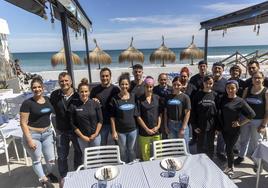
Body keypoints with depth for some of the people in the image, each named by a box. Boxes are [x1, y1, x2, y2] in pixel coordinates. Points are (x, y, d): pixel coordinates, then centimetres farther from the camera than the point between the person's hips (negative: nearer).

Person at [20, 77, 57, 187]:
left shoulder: (48, 100, 1)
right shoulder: (27, 103, -14)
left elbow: (55, 112, 19)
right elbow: (23, 123, -13)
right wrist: (29, 140, -15)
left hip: (47, 133, 4)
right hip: (33, 135, -4)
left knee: (51, 159, 11)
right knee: (37, 159, 12)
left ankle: (49, 174, 42)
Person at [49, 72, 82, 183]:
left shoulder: (78, 95, -12)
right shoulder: (54, 95, -5)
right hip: (61, 131, 2)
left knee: (79, 153, 18)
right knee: (62, 155, 16)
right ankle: (63, 176, 39)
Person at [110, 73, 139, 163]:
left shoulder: (133, 97, 0)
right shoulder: (115, 99, -9)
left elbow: (136, 113, 8)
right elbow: (112, 117, -6)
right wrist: (114, 131, -8)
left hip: (132, 129, 3)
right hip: (120, 130, -2)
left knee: (131, 149, 18)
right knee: (123, 150, 12)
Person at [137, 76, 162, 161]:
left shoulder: (157, 98, 5)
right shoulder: (140, 99, -3)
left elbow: (160, 113, 7)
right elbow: (138, 116, -5)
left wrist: (158, 126, -4)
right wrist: (147, 129, -8)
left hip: (156, 131, 2)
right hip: (144, 132, -2)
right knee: (145, 154, 5)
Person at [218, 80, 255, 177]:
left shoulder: (240, 101, -12)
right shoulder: (223, 99, 0)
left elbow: (251, 114, -10)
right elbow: (220, 112, 8)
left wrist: (240, 123, -10)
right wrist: (219, 126, 3)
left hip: (234, 130, -4)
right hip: (224, 129, 4)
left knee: (229, 149, 2)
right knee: (229, 147, 17)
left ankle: (230, 168, 23)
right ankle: (231, 166, 36)